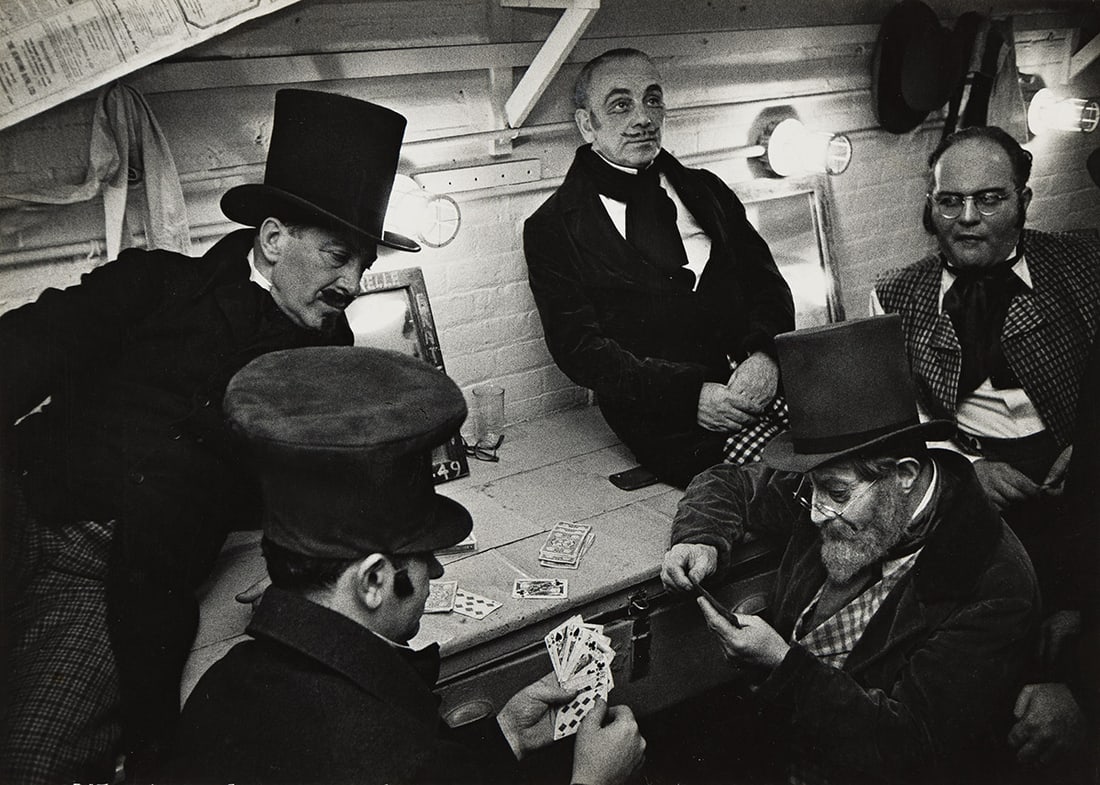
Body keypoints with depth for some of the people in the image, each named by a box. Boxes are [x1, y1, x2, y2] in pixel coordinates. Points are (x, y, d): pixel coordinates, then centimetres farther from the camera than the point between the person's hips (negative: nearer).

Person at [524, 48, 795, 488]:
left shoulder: (705, 191, 21)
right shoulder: (553, 229, 5)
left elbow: (766, 282, 14)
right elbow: (580, 348, -4)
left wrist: (764, 353, -10)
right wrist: (690, 394, -18)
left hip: (765, 382, 5)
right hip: (669, 425, -5)